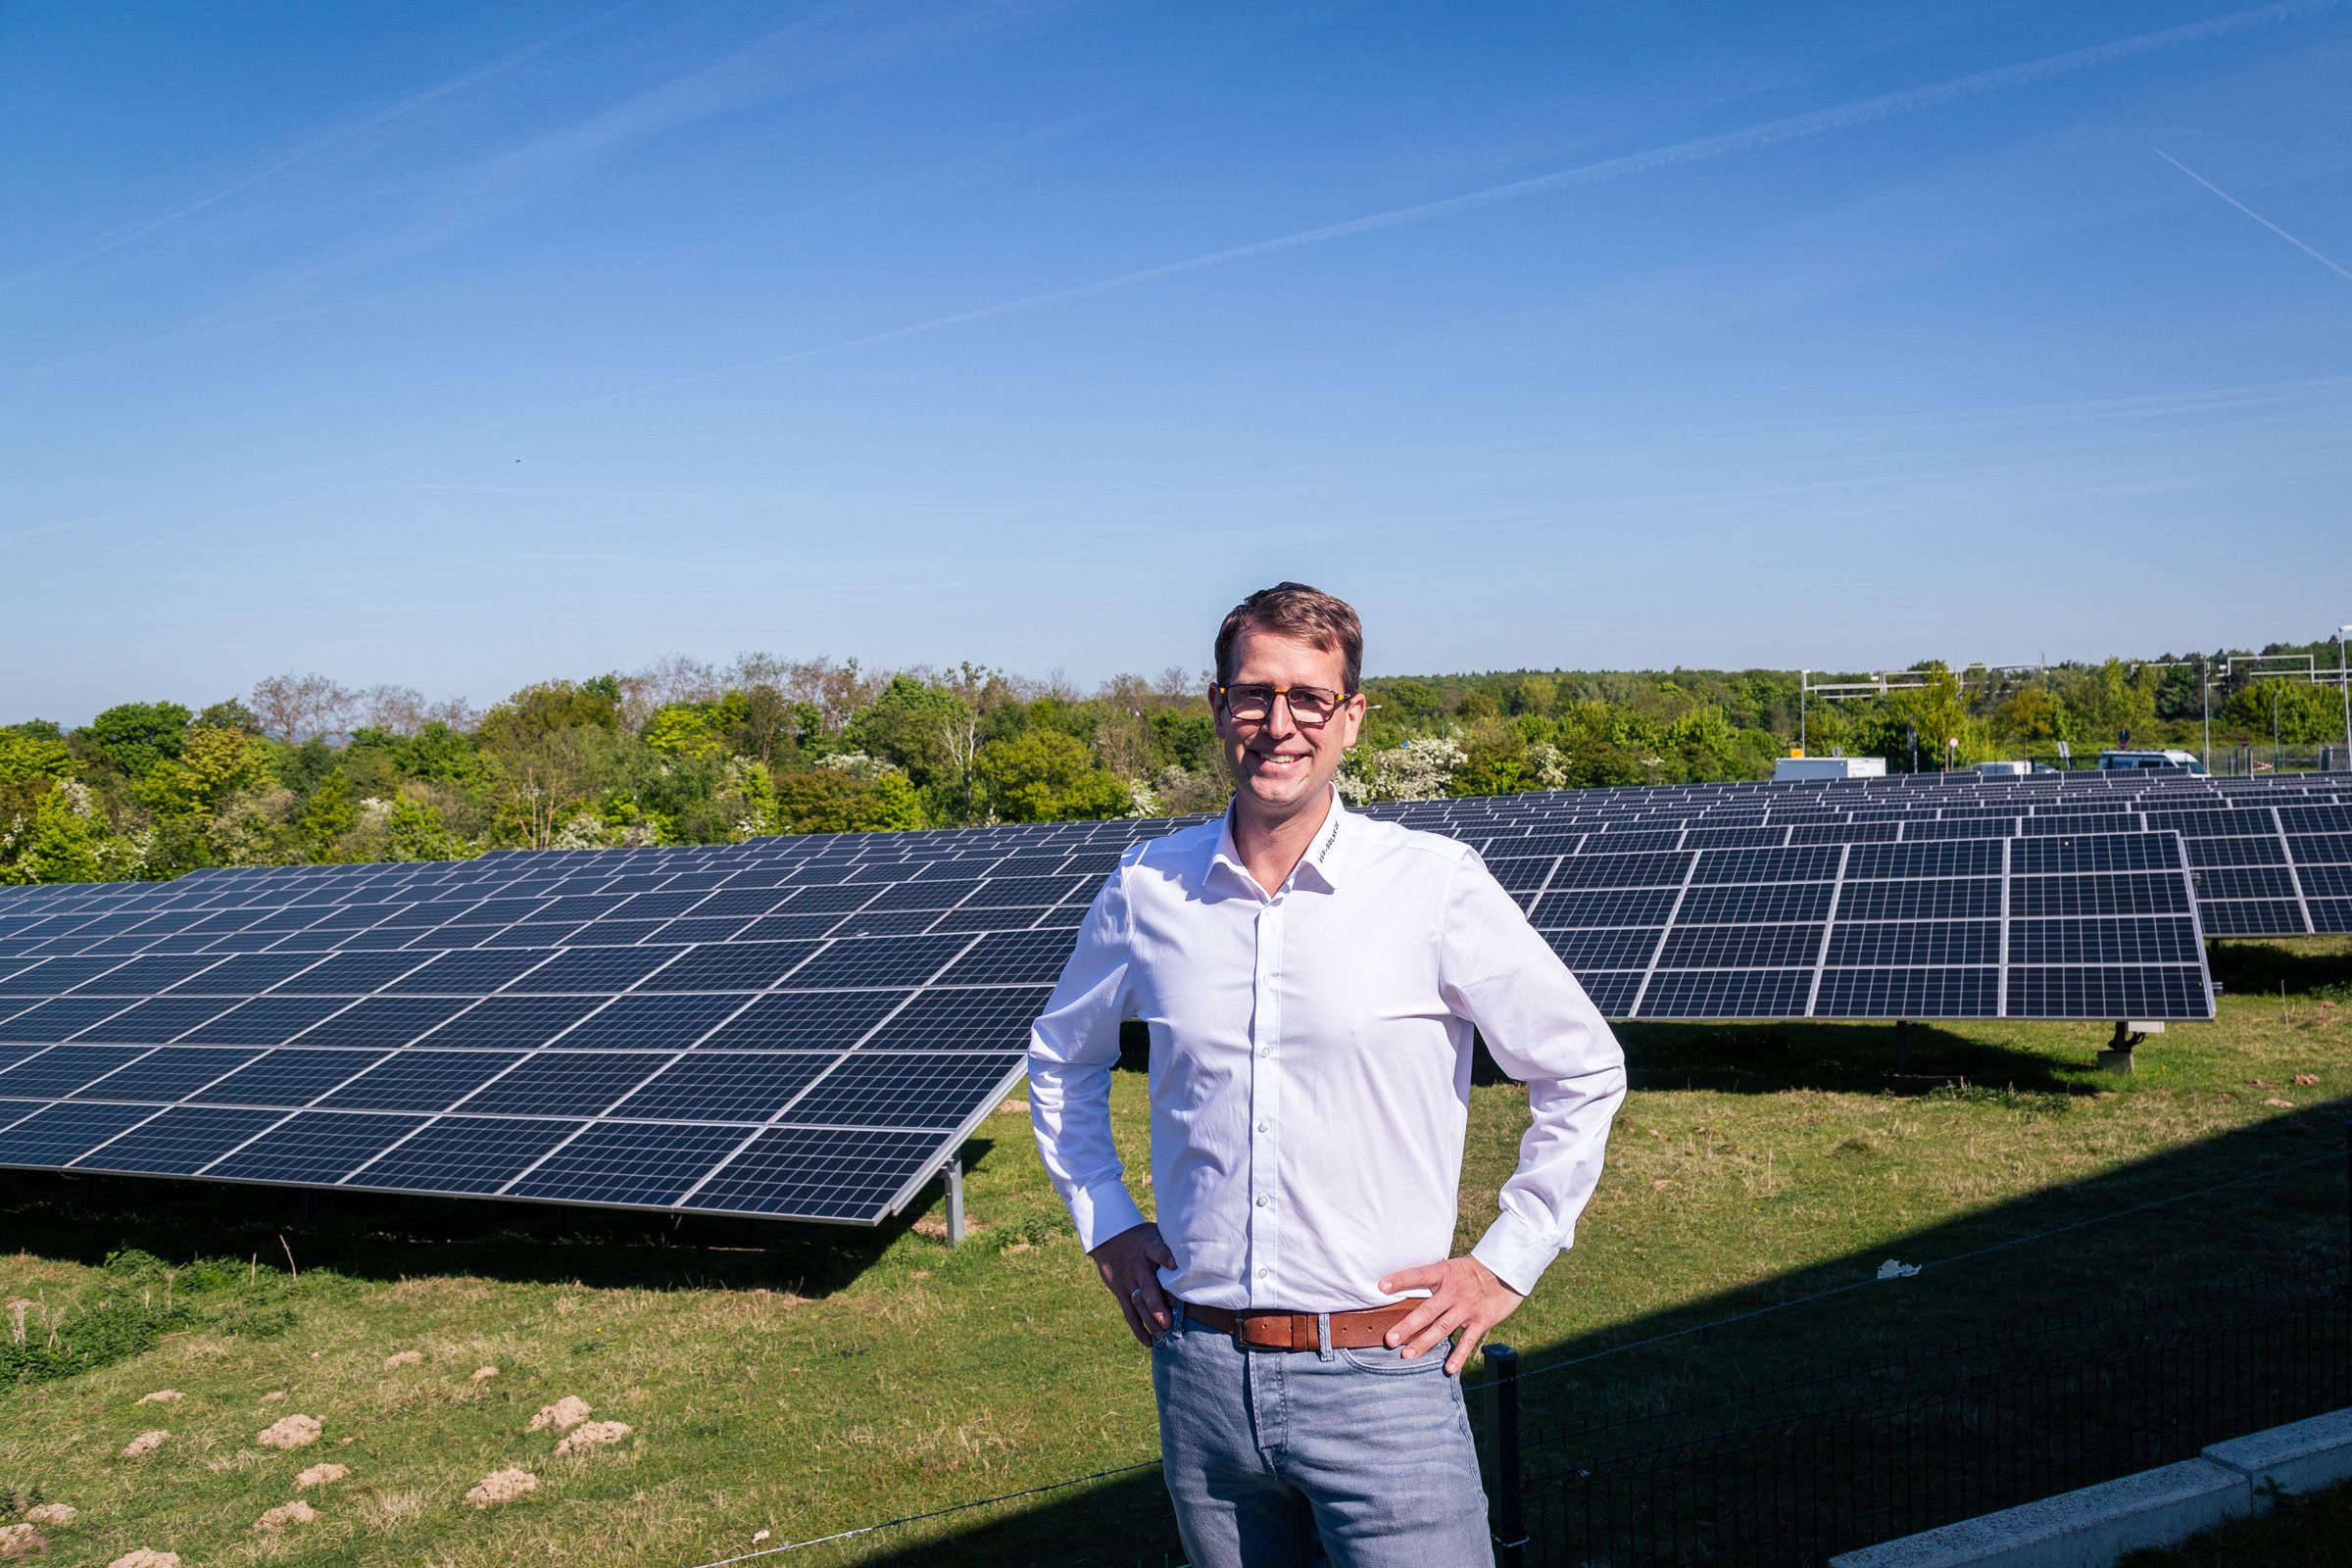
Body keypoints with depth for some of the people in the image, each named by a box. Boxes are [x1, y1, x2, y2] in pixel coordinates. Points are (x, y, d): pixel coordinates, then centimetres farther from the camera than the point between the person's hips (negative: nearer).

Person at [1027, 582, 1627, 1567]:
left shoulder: (1436, 884, -8)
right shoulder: (1145, 891, 0)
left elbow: (1584, 1075, 2)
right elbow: (1061, 1057, 19)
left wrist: (1506, 1264, 0)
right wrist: (1105, 1226, 11)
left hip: (1379, 1374, -3)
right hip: (1200, 1370, 3)